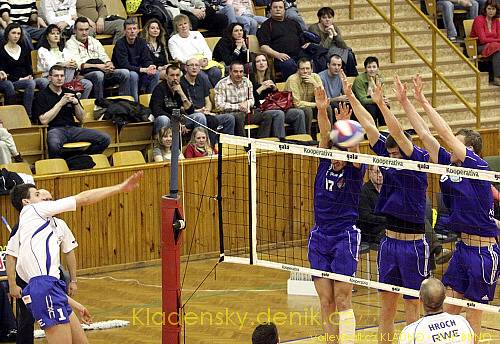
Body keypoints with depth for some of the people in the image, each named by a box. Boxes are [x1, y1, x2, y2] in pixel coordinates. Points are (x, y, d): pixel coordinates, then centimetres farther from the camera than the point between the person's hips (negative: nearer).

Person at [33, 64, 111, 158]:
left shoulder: (69, 93, 18)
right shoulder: (43, 95, 4)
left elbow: (81, 119, 17)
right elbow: (44, 120, -10)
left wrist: (76, 103, -2)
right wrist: (61, 103, -9)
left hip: (72, 128, 5)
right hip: (55, 129, -5)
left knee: (105, 139, -14)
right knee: (54, 145, -43)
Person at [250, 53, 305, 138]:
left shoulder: (270, 77, 20)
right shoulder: (251, 78, 1)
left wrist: (275, 88, 4)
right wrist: (261, 88, -13)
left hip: (272, 107, 7)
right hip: (258, 110, -7)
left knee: (299, 113, -13)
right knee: (279, 114, -37)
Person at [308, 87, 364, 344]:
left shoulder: (355, 169, -6)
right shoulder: (325, 162, 4)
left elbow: (352, 145, -25)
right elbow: (325, 134, -11)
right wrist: (321, 110, -27)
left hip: (345, 237, -5)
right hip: (319, 237, 5)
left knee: (342, 299, -9)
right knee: (326, 301, 6)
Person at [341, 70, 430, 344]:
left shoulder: (419, 160, -9)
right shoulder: (389, 158, 7)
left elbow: (398, 134, -24)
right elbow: (369, 125, 4)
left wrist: (381, 104, -33)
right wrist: (350, 96, -1)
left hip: (413, 245, -6)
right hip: (389, 242, 6)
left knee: (412, 308, 0)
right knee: (386, 307, 8)